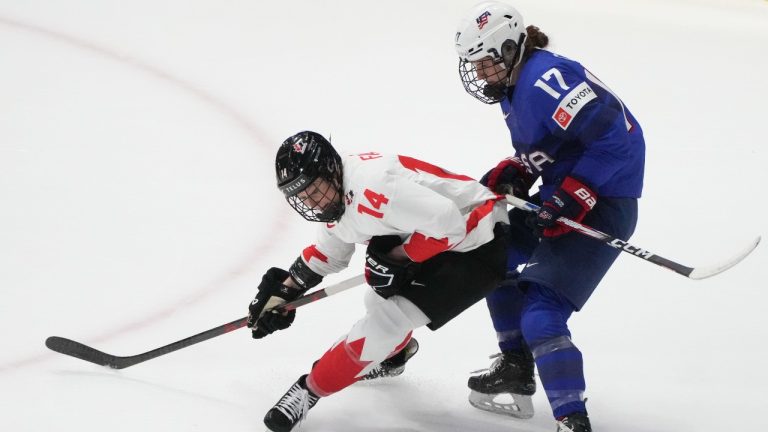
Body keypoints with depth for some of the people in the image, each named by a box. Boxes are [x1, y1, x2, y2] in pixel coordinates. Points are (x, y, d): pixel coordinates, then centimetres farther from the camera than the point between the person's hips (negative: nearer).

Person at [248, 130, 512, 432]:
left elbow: (447, 222, -32)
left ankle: (312, 388, 2)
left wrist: (395, 257, -20)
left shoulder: (371, 186, -31)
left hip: (478, 245, -10)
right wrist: (284, 290, 9)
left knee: (386, 319, -12)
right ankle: (389, 355, 53)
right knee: (382, 300, 22)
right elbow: (330, 254, 17)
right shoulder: (334, 195, 2)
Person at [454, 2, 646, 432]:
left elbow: (612, 135, -27)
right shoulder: (514, 87, 11)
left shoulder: (547, 80, -22)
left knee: (542, 314, -17)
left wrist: (567, 202, -25)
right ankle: (516, 368, 35)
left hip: (602, 204, -11)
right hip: (563, 195, 11)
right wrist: (510, 173, 3)